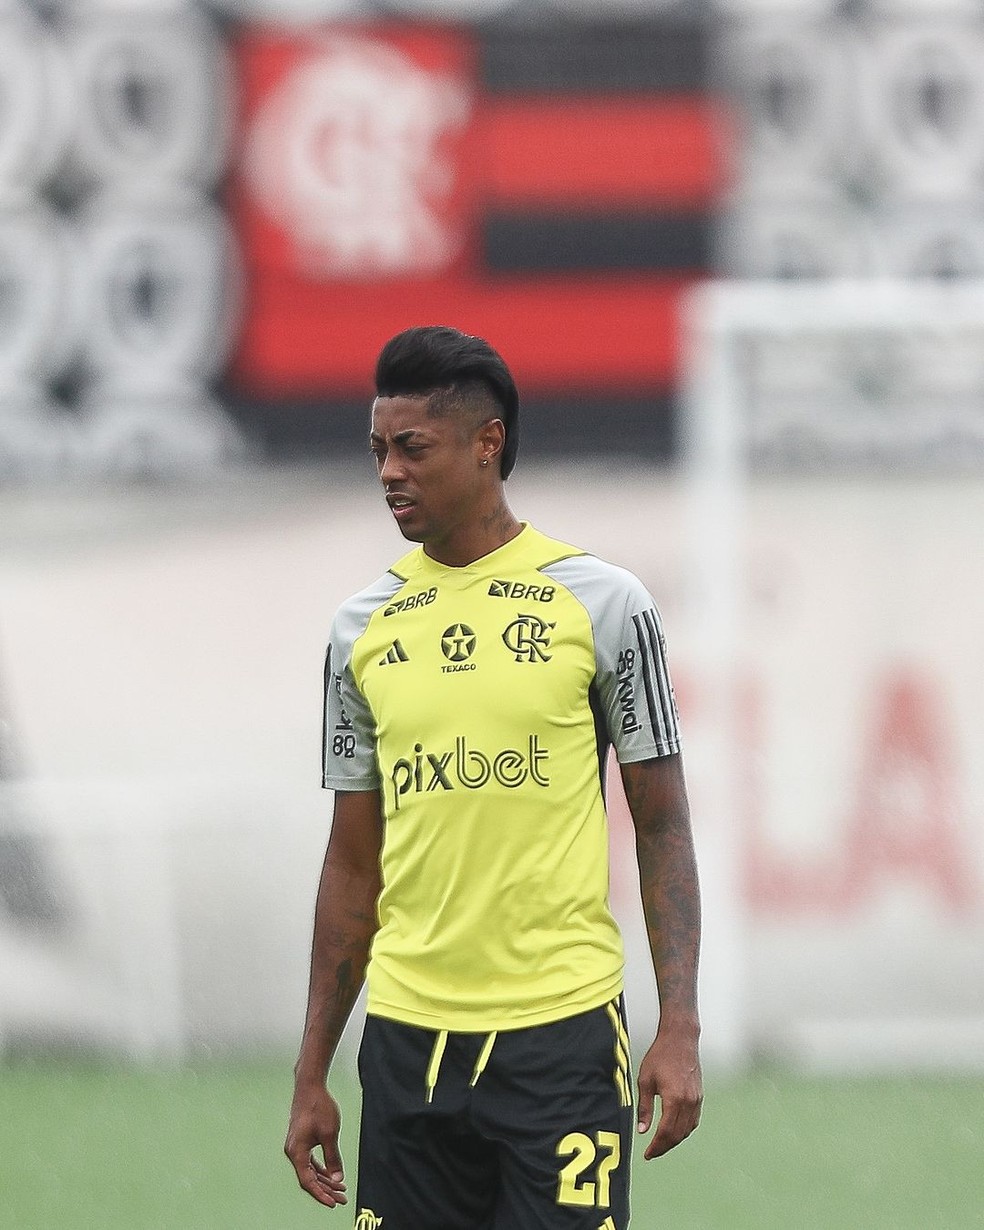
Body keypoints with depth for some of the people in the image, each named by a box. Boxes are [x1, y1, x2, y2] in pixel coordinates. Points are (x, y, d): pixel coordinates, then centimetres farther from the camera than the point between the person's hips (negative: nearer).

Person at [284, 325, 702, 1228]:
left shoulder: (604, 604, -1)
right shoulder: (364, 628, 9)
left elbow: (663, 827, 1)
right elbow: (353, 863, 14)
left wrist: (679, 1031, -8)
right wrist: (312, 1074, 11)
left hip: (560, 1037, -4)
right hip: (408, 1042, 4)